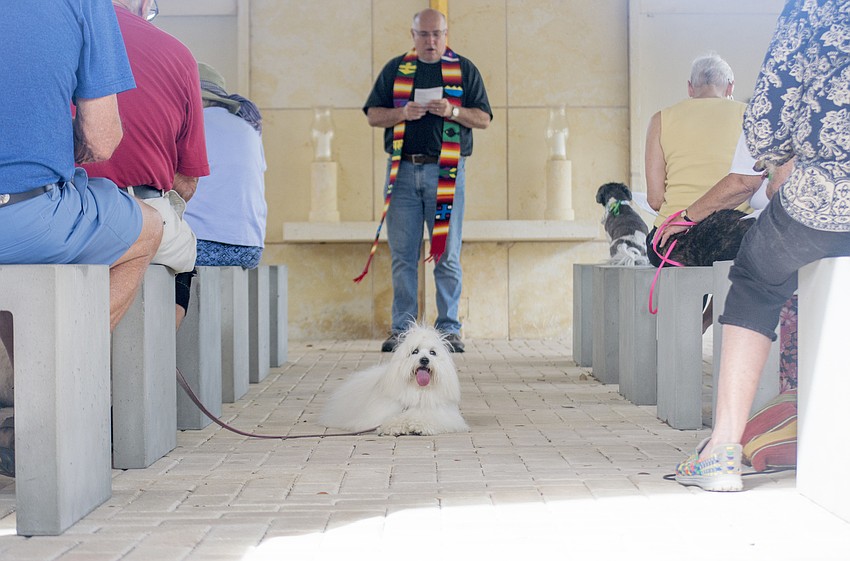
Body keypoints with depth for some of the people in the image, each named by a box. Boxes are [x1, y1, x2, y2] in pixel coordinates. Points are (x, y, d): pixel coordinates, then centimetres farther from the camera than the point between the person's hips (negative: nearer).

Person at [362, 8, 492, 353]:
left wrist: (453, 111, -11)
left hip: (446, 170, -1)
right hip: (403, 169, 1)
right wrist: (403, 113, -7)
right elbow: (373, 115, 11)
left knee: (447, 254, -1)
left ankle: (449, 328, 4)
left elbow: (484, 118, 7)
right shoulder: (395, 69, 14)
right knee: (402, 254, 1)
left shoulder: (464, 70, 10)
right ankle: (402, 328, 7)